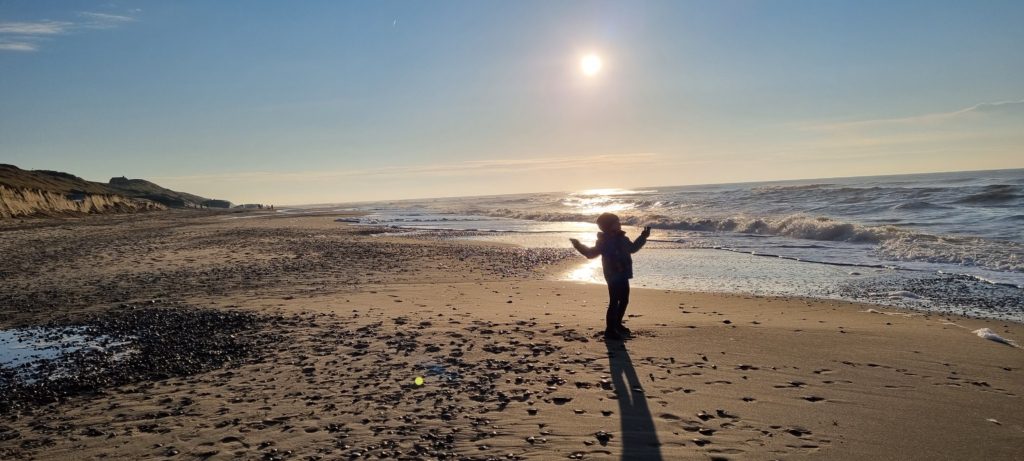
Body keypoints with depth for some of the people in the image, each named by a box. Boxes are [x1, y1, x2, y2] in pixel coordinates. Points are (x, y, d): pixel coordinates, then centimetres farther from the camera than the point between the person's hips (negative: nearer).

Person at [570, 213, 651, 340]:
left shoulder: (621, 239, 11)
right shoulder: (604, 241, -13)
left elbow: (633, 248, 29)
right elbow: (591, 253, -17)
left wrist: (643, 237, 32)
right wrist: (579, 246, -31)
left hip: (623, 276, 9)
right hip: (613, 277, -9)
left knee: (624, 301, 18)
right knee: (614, 303, -9)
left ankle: (617, 324, 35)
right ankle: (609, 330, -3)